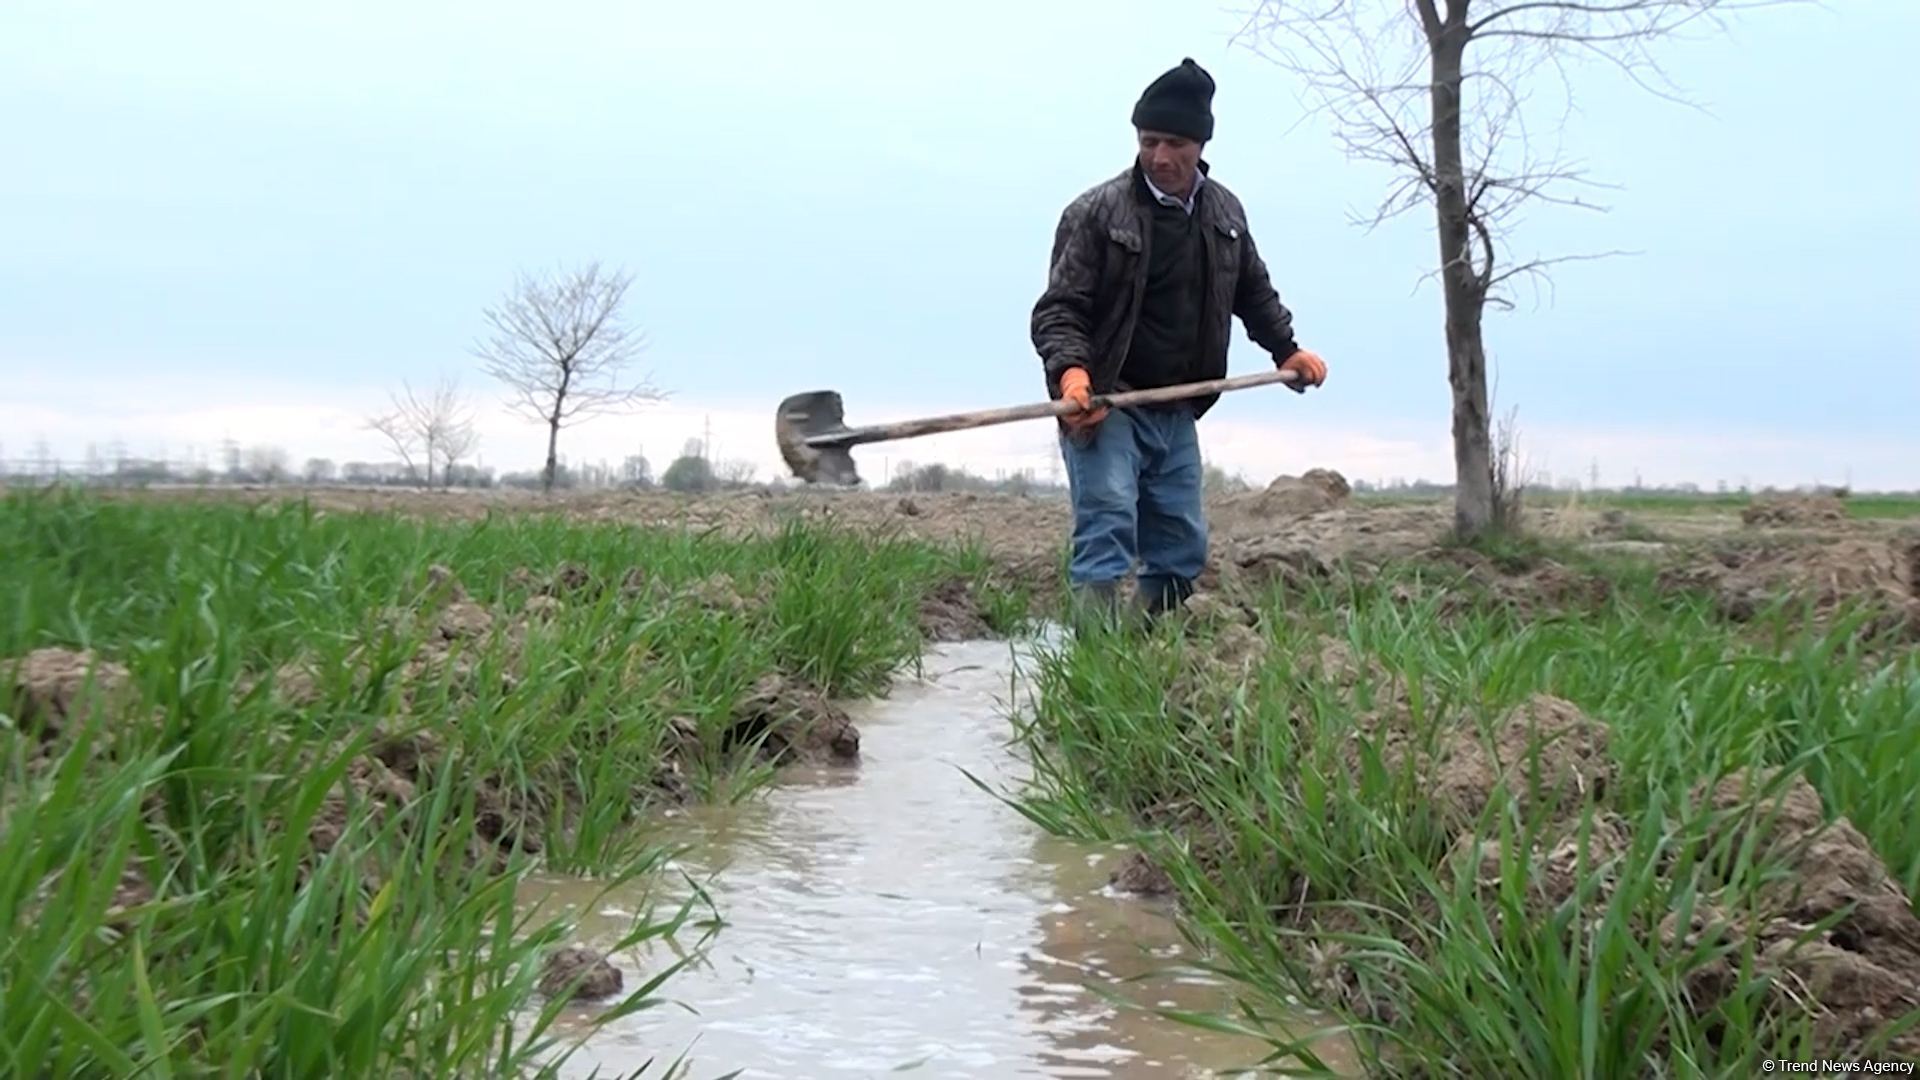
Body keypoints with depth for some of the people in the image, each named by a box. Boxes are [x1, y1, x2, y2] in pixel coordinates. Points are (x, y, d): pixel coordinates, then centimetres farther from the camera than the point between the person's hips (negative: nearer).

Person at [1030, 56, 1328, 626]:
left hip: (1177, 412, 6)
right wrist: (1071, 370, -30)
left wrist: (1287, 348, 19)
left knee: (1183, 545, 9)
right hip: (1104, 406, -6)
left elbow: (1254, 291, 27)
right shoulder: (1097, 211, -9)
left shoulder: (1224, 211, 10)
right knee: (1107, 527, -21)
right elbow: (1058, 308, -13)